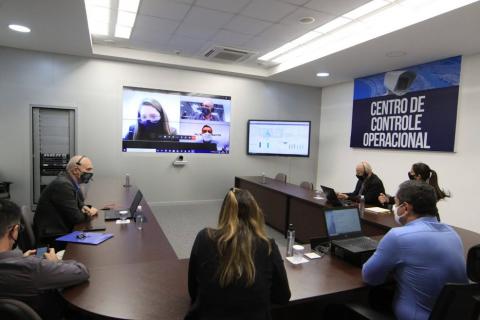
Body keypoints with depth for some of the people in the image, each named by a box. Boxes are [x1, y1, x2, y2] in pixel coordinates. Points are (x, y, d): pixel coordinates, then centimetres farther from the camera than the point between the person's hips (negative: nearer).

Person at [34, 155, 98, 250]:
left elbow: (79, 202, 20)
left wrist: (84, 207, -2)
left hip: (62, 230, 9)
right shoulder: (63, 185, -22)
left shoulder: (70, 182, 5)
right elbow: (75, 217, -23)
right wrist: (89, 213, -4)